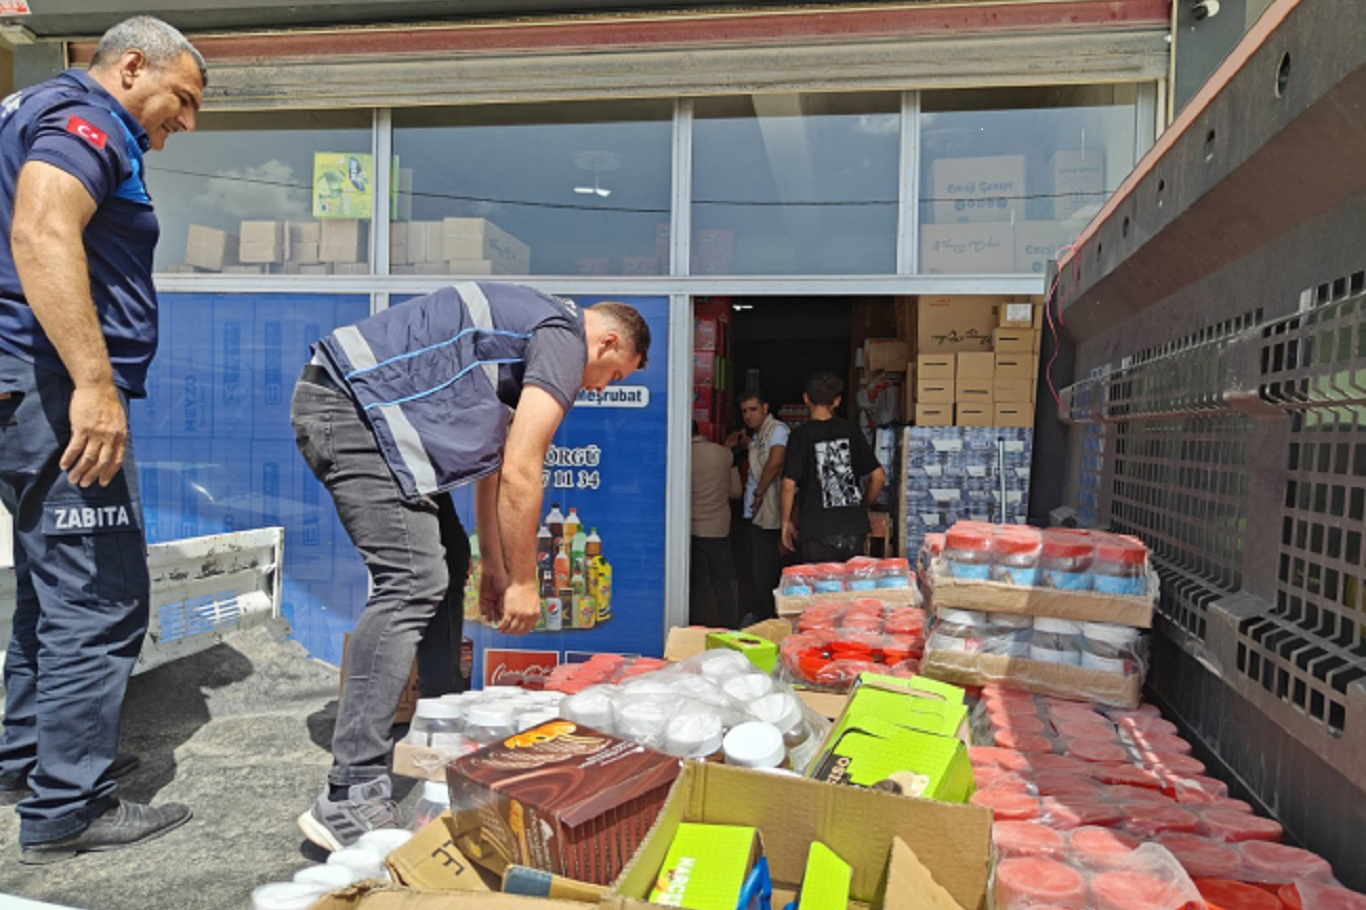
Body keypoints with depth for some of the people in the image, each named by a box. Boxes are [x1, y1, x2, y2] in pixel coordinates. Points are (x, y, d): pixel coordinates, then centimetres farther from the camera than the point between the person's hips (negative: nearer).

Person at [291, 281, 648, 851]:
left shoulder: (525, 330, 24)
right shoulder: (566, 338, -7)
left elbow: (493, 465, 25)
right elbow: (520, 473, -13)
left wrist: (495, 568, 26)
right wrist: (522, 582, -3)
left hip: (341, 404, 11)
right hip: (348, 405, -11)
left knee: (445, 562, 14)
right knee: (412, 581, -16)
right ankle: (349, 799, -17)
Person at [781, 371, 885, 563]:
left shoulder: (801, 435, -5)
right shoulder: (851, 431, 5)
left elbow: (789, 484, -12)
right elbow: (879, 476, 5)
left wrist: (786, 522, 0)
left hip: (817, 531, -3)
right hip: (854, 529, 4)